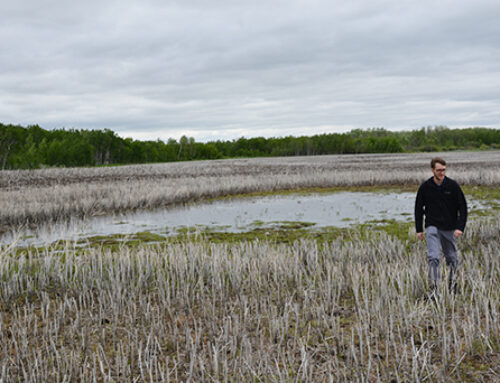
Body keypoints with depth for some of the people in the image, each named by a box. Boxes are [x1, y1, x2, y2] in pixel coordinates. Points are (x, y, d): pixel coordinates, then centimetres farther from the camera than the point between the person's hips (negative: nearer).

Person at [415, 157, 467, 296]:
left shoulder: (453, 186, -5)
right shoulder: (425, 187, -4)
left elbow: (463, 207, -1)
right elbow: (418, 209, 7)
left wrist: (460, 227, -10)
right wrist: (419, 229, 5)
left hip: (450, 228, 1)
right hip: (432, 227, -1)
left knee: (451, 258, 13)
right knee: (433, 257, -15)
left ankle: (452, 285, 34)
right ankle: (433, 289, -12)